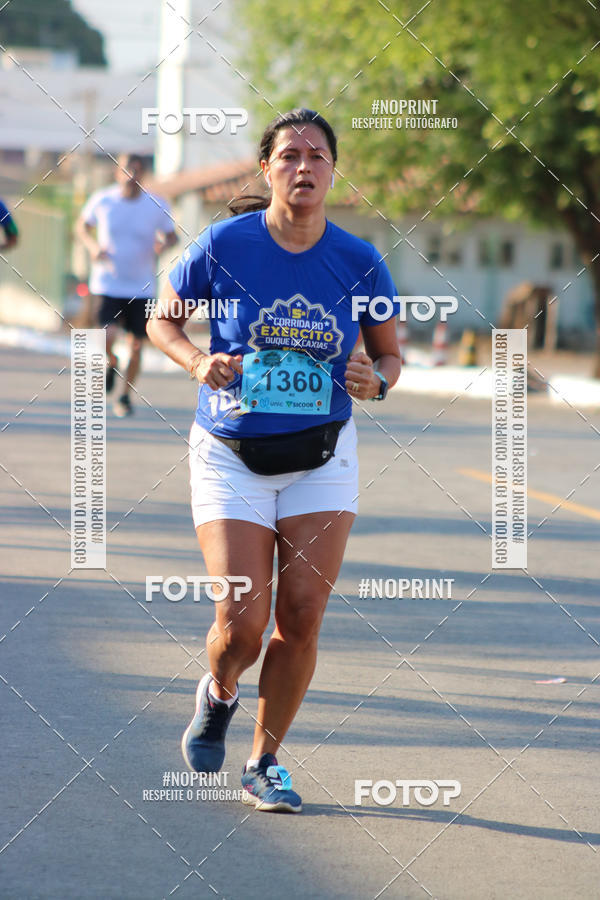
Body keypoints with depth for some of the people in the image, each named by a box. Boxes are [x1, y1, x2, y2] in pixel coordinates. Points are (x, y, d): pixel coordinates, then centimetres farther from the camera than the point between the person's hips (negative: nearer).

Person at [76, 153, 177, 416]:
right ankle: (111, 363, 17)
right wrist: (93, 246, -8)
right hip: (108, 283, -1)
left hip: (141, 286, 1)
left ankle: (125, 395, 25)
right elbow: (82, 225, 13)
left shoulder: (157, 205, -4)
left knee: (136, 345, 4)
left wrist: (164, 244, -15)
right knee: (108, 336, -19)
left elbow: (171, 236, 9)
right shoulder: (102, 200, -5)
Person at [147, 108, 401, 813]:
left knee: (301, 617, -4)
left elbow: (389, 355, 10)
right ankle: (218, 695, 25)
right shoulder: (224, 246, -8)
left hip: (322, 459, 2)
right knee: (241, 622, -11)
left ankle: (264, 763, 15)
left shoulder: (360, 263, -3)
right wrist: (198, 362, -13)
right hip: (231, 457, -2)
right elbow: (164, 320, 6)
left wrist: (376, 381, -13)